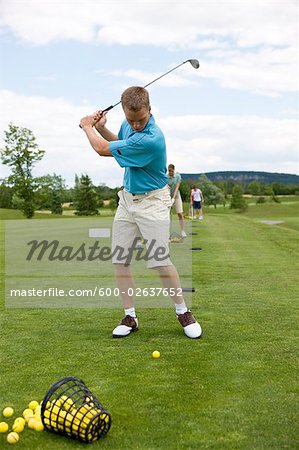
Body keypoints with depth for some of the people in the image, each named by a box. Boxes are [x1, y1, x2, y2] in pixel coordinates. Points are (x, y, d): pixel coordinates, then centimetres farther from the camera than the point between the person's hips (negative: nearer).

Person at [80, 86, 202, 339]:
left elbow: (103, 150, -19)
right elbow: (118, 142, 24)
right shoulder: (128, 125, -1)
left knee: (160, 261, -10)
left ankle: (183, 312, 10)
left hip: (152, 201, -7)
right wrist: (101, 128, 6)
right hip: (127, 198, 8)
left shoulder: (150, 140, -29)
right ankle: (130, 317, 13)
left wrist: (87, 127, 0)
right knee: (119, 260, 3)